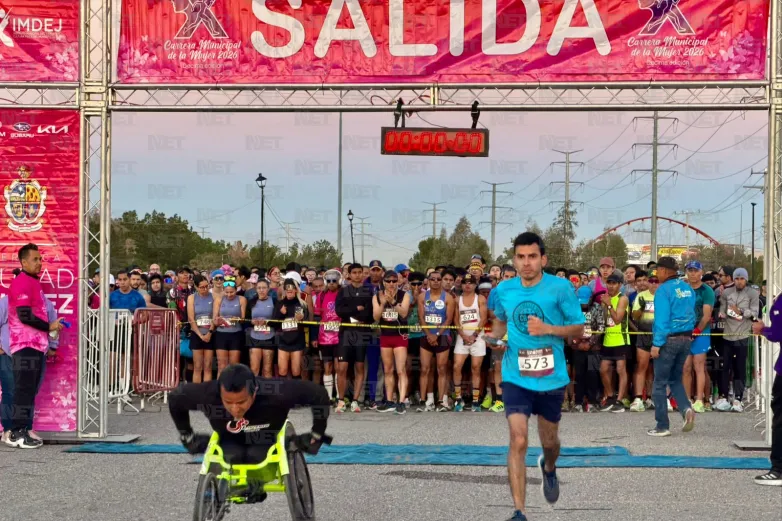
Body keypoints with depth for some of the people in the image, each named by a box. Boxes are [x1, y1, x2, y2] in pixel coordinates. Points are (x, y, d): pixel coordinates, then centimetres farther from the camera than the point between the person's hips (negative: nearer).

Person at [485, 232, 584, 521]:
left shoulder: (561, 288, -8)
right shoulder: (503, 290, 0)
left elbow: (579, 329, -3)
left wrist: (548, 329, -19)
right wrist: (495, 337, -1)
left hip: (551, 378, 0)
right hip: (516, 378, 0)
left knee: (549, 441, 17)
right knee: (518, 441, -14)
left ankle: (549, 468, 54)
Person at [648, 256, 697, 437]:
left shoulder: (664, 289, -12)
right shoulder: (688, 289, 9)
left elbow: (662, 319, -17)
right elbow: (692, 314, 12)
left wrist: (656, 344, -16)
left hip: (669, 339, -7)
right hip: (686, 339, 7)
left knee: (660, 383, 3)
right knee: (675, 379, 20)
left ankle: (662, 426, 4)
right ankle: (686, 408, -5)